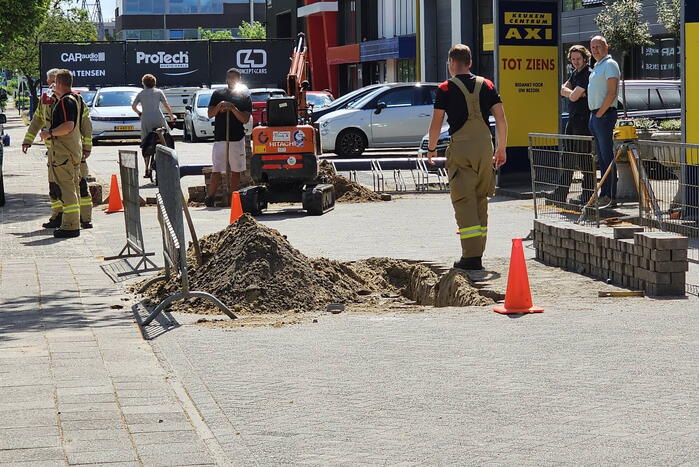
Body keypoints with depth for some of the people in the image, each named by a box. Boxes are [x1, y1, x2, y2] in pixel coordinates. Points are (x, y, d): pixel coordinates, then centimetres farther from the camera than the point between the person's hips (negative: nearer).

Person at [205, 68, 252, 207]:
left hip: (237, 138, 0)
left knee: (236, 171, 5)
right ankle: (210, 198, -5)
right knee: (216, 171, -6)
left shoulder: (244, 96, 6)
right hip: (219, 138, 0)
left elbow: (245, 119, -3)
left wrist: (233, 108, -16)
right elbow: (210, 114, 5)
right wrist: (219, 106, -13)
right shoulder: (218, 94, 10)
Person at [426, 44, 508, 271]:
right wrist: (501, 148, 16)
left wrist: (431, 149, 16)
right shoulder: (487, 85, 10)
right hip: (485, 146, 4)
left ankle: (471, 257, -11)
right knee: (481, 200, 14)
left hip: (460, 147, -4)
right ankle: (478, 251, 19)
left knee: (464, 201, -4)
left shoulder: (446, 88, 0)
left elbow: (436, 124, 1)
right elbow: (501, 120, 6)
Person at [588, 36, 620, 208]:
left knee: (607, 157, -10)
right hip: (594, 115, 10)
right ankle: (604, 193, 14)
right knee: (601, 157, 11)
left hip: (605, 115, -10)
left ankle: (610, 196, -10)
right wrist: (594, 114, 15)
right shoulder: (596, 67, 20)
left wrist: (600, 113, -16)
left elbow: (611, 93, -17)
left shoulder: (610, 65, -9)